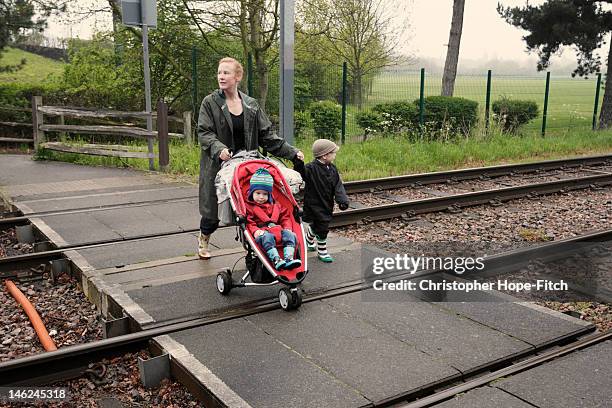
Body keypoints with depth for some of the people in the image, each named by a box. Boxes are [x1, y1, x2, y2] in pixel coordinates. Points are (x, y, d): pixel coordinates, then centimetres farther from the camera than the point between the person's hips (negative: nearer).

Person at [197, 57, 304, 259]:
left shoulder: (251, 105, 8)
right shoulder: (210, 103, -2)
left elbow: (266, 134, 9)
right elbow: (204, 133, -10)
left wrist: (291, 152, 1)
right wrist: (219, 149, -30)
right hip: (218, 166, -2)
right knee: (212, 211, 7)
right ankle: (203, 239, 38)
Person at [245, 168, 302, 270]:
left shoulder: (276, 206, 24)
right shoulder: (248, 207, 8)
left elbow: (284, 217, 23)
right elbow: (248, 222, -4)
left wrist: (287, 228, 3)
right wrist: (255, 231, -22)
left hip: (278, 230, 5)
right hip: (263, 232, -4)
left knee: (289, 234, -22)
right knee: (267, 237, -38)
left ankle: (289, 258, -38)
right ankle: (276, 260, -49)